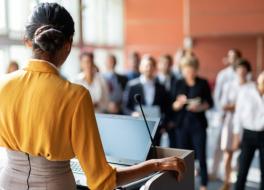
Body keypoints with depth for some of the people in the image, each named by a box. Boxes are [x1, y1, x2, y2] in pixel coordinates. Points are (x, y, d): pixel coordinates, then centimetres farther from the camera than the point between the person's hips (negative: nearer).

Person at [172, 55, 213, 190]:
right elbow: (174, 106, 3)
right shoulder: (179, 84, 4)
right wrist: (179, 102, -18)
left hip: (198, 124, -2)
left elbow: (210, 103, 2)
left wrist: (200, 107, -16)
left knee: (201, 155, -1)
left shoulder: (203, 83, 0)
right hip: (182, 123, 2)